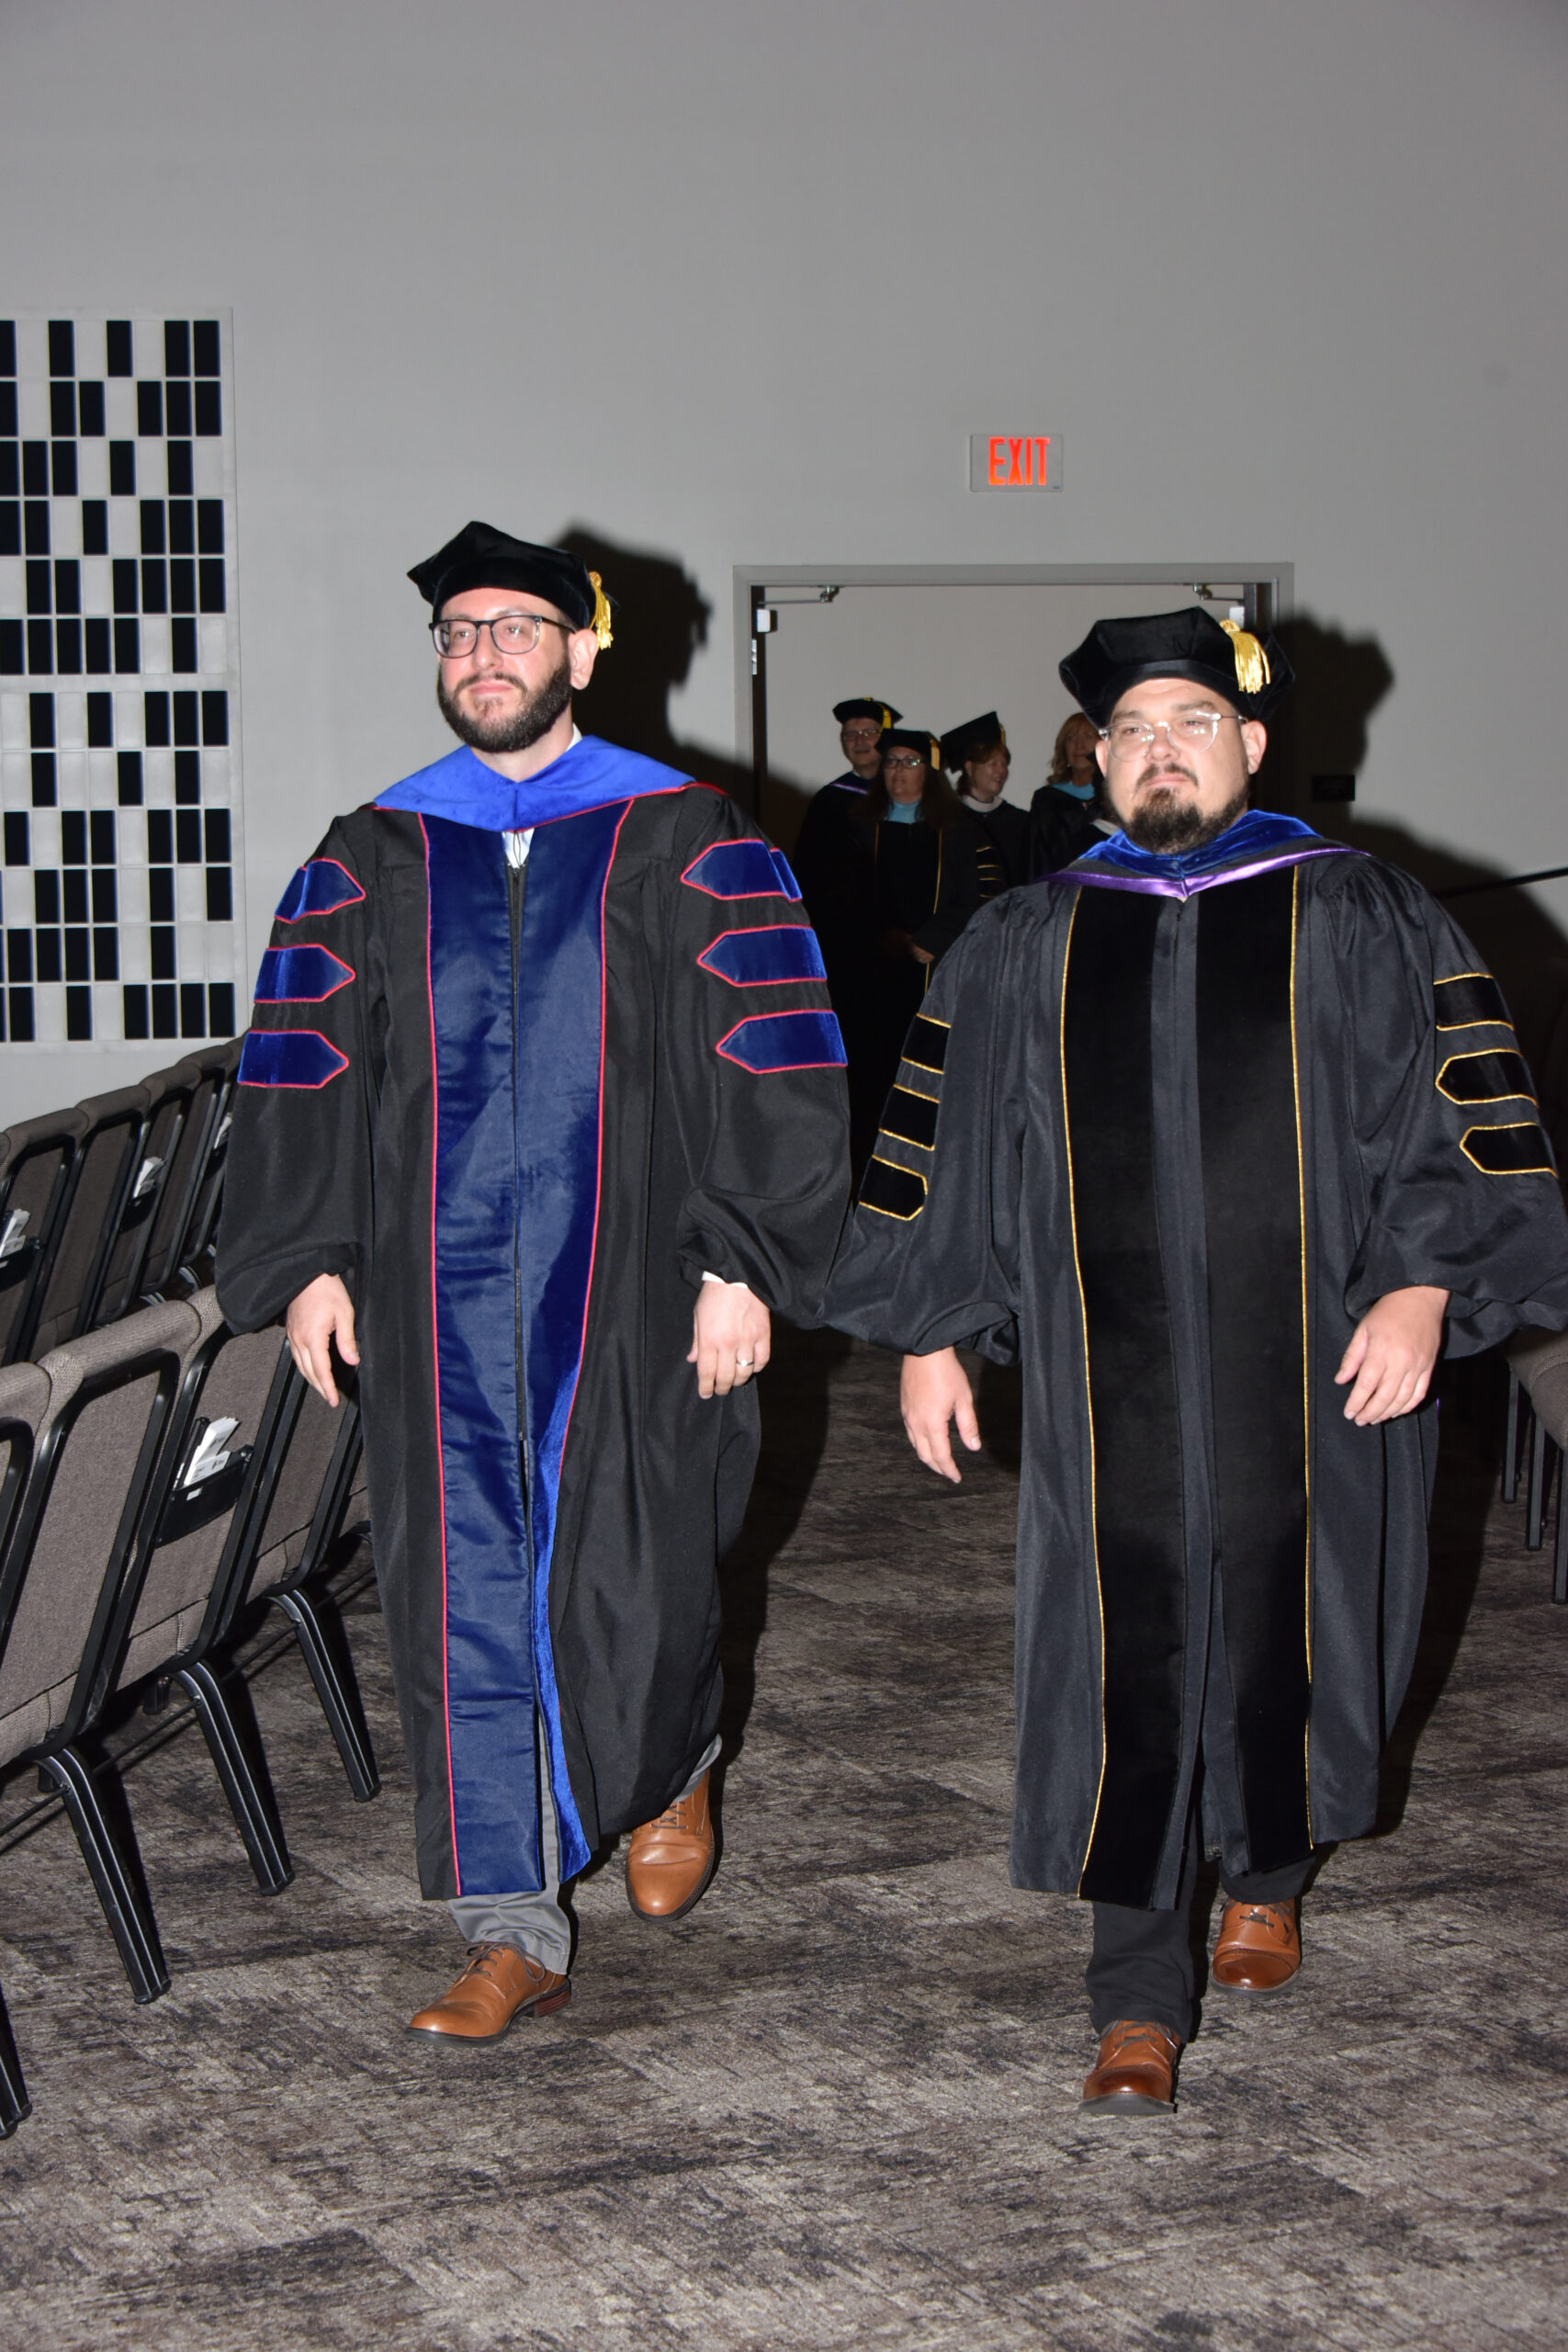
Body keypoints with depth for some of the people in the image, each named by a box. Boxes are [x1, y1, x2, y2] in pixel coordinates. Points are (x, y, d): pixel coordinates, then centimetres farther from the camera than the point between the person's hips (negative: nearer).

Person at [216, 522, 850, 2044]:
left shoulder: (684, 842, 1)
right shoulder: (371, 859, 9)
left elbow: (772, 1060, -3)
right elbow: (299, 1066, 9)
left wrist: (743, 1263, -10)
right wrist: (304, 1262, 1)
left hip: (627, 1288, -2)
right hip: (438, 1296, 2)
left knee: (626, 1585, 1)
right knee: (467, 1600, 1)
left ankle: (669, 1774, 36)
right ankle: (512, 1936, 9)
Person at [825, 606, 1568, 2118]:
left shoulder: (1361, 921, 3)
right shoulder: (1021, 948, 10)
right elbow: (937, 1138, 14)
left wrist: (1421, 1286, -14)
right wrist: (927, 1331, 9)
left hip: (1307, 1371, -1)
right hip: (1108, 1383, 1)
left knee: (1282, 1634, 11)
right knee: (1125, 1669, -4)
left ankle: (1268, 1872, 39)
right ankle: (1138, 2001, 1)